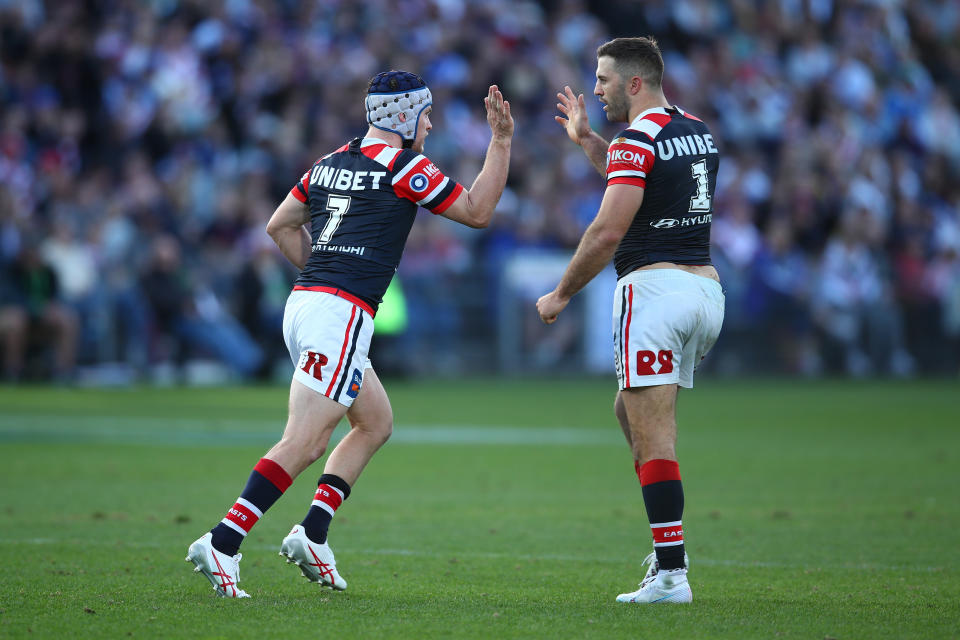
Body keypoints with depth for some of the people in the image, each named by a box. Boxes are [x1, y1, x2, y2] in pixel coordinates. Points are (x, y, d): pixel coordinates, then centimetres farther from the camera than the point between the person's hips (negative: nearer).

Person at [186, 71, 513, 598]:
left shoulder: (330, 163, 18)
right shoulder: (404, 167, -3)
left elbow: (279, 226, 26)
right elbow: (477, 213, 4)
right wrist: (501, 141, 8)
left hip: (303, 300, 9)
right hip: (341, 313, -9)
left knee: (376, 422, 19)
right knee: (305, 442, -13)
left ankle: (312, 534, 10)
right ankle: (222, 543, -21)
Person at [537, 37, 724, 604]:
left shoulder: (637, 141, -11)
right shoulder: (699, 132, 15)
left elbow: (608, 232, -16)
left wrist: (561, 294, -5)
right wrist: (586, 139, 30)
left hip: (655, 286, -9)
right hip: (706, 287, 9)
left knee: (653, 438, -8)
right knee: (630, 408, 22)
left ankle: (672, 574, -12)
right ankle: (668, 544, 16)